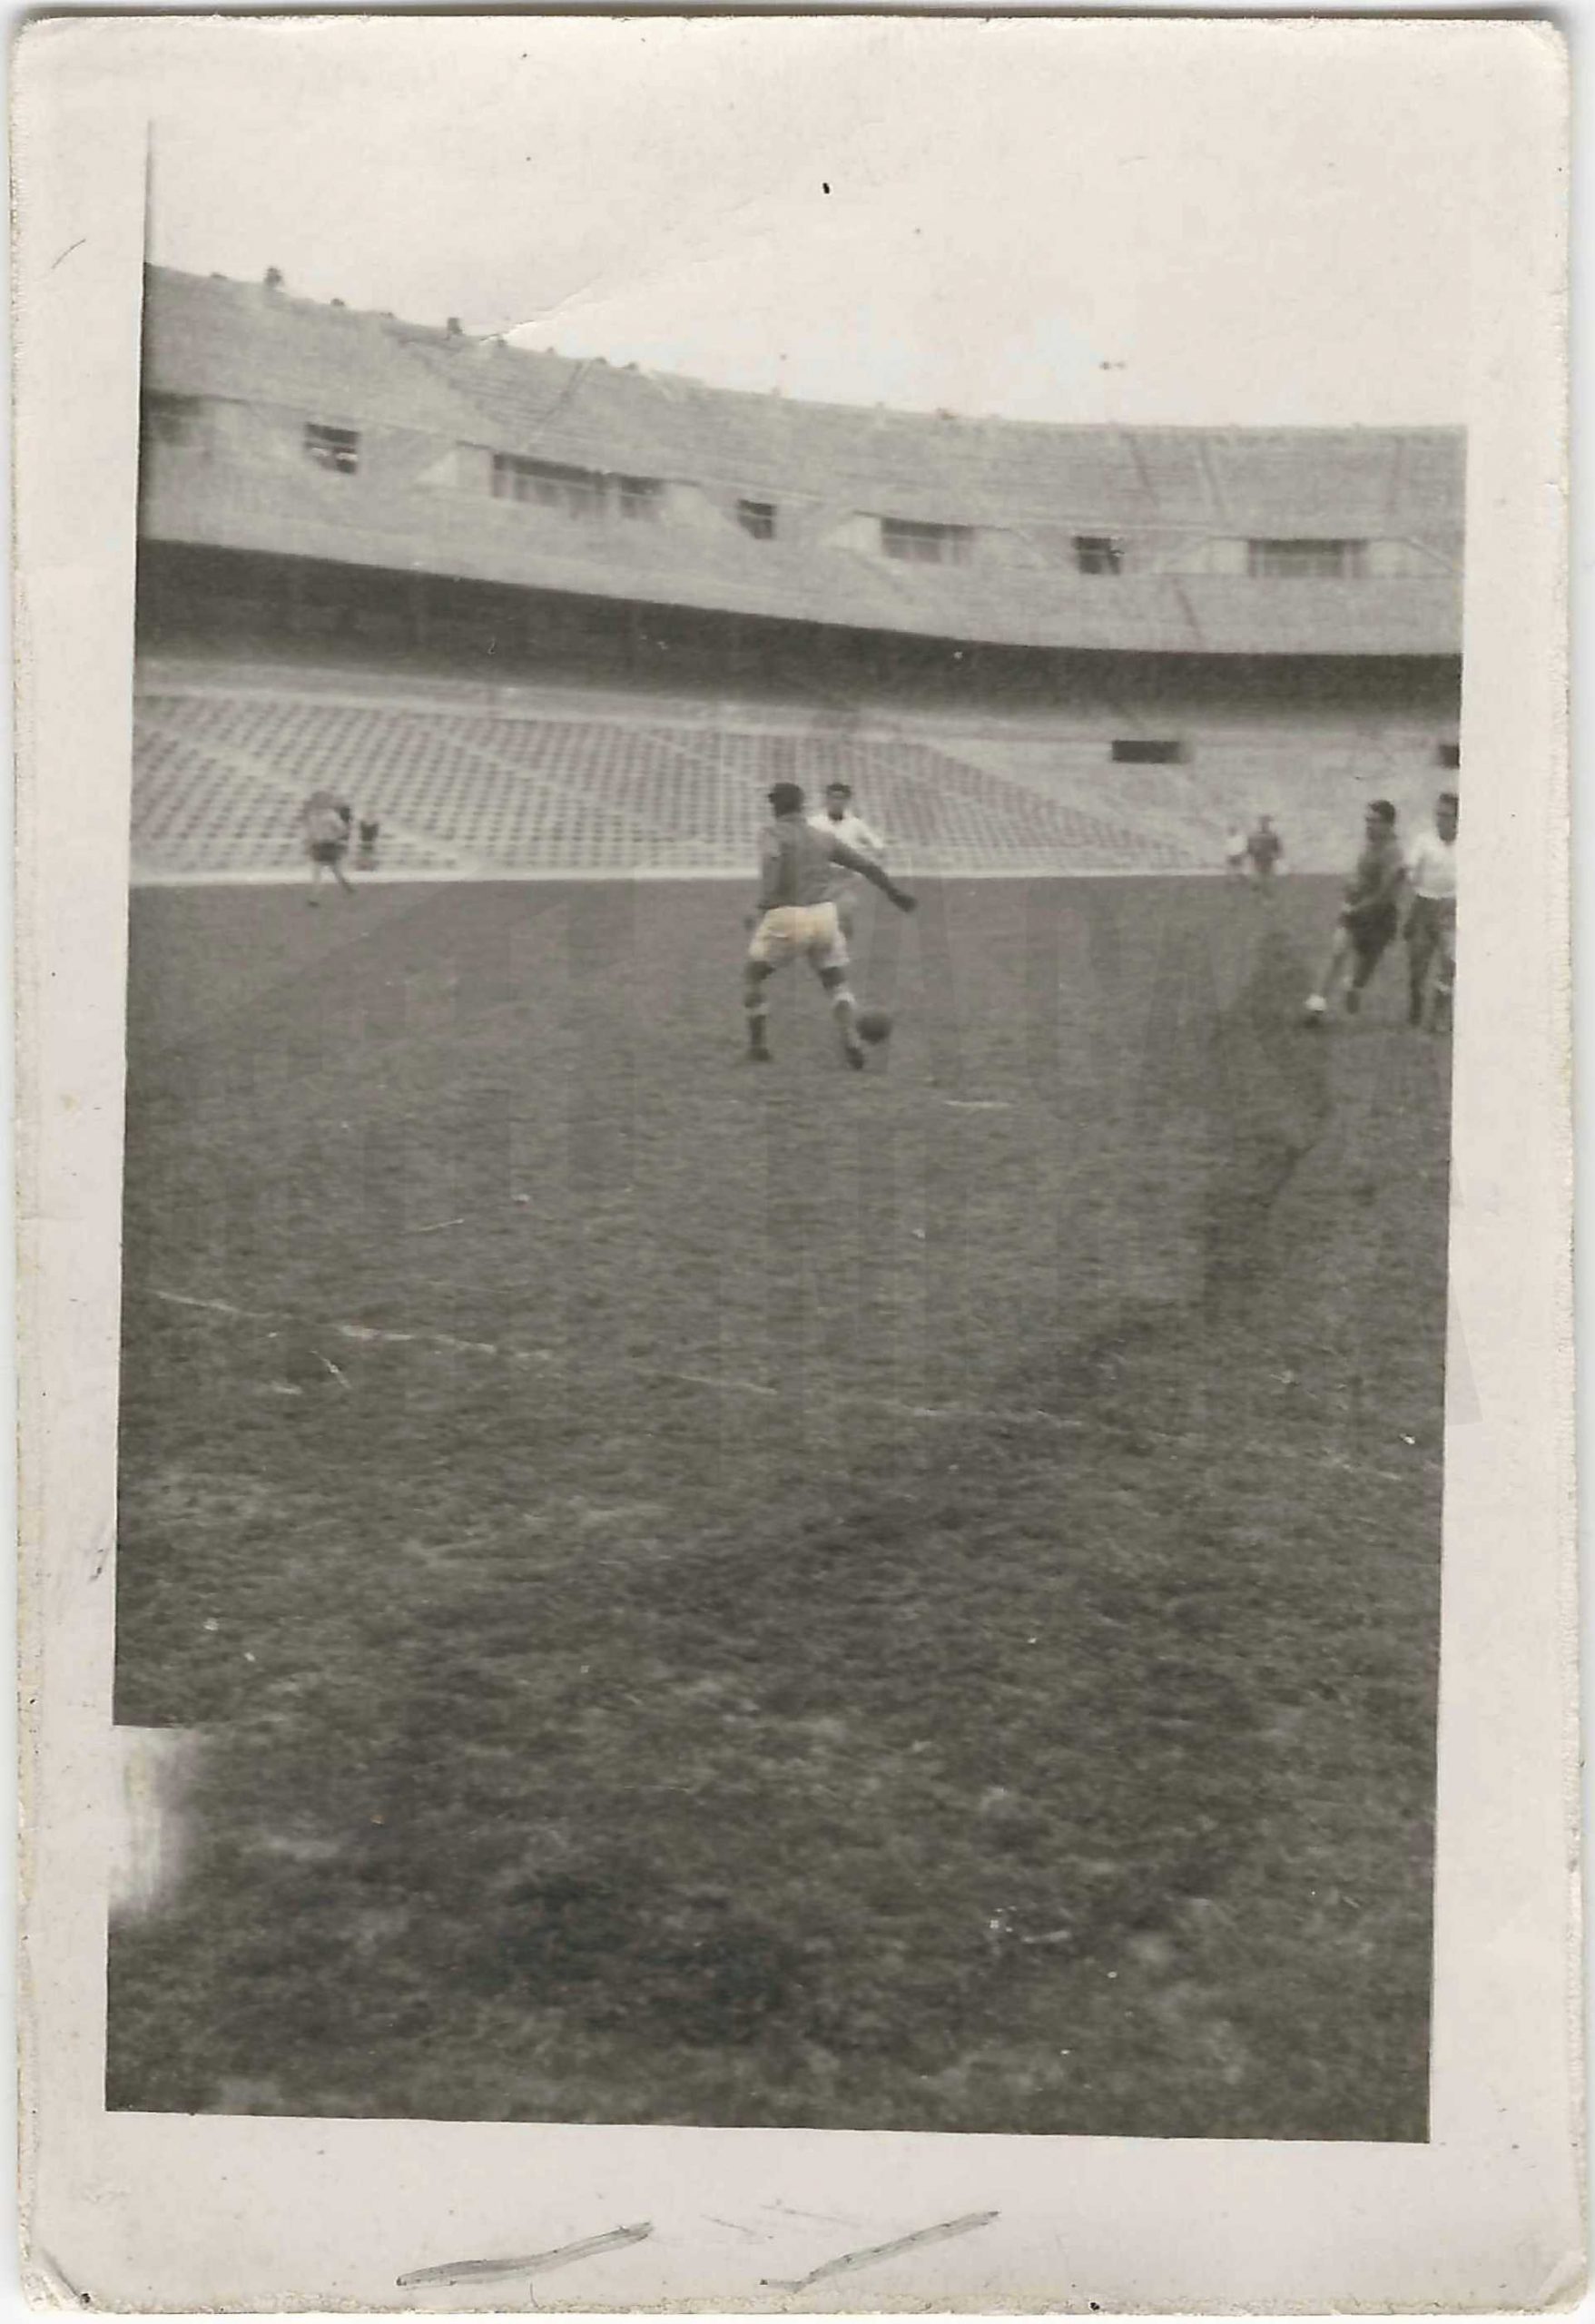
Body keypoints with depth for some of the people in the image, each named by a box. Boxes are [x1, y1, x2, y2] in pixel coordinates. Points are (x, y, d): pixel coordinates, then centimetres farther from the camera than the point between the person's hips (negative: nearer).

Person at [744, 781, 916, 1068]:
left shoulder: (772, 832, 1)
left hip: (786, 919, -3)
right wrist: (895, 892, 32)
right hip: (824, 917, 3)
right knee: (838, 985, 16)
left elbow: (772, 858, -23)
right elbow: (867, 865, 19)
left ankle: (758, 1045, 17)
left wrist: (764, 905, -28)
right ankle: (852, 1043, -10)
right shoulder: (823, 838, 15)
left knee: (753, 973, 20)